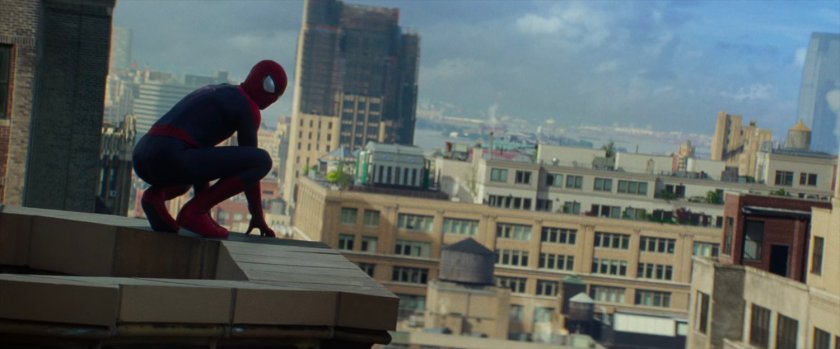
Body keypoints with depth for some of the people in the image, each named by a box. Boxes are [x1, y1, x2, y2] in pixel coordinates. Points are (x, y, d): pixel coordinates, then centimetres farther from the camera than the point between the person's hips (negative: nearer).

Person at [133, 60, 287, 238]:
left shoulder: (214, 93, 30)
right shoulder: (248, 109, 3)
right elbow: (248, 163, 5)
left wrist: (204, 209, 37)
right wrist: (258, 216, 15)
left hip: (142, 161, 9)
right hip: (171, 160, -9)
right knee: (263, 160, -6)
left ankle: (156, 194, 9)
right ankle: (193, 211, -9)